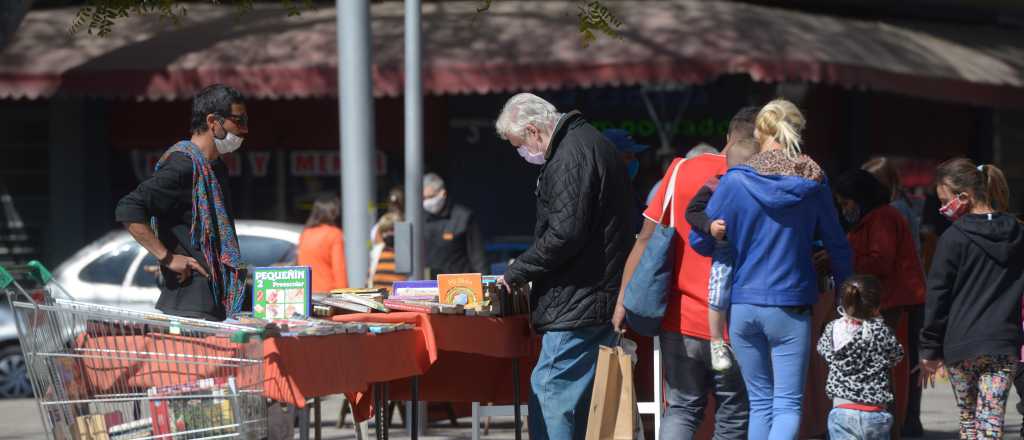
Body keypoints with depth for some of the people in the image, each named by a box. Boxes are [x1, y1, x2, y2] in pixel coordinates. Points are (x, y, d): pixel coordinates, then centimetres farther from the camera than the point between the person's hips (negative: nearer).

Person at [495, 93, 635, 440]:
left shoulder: (570, 157, -15)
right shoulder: (592, 144, 18)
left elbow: (565, 234, -22)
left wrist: (518, 271, -9)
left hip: (576, 303, -11)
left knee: (549, 394, -9)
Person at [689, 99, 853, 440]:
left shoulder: (734, 181, -4)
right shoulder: (811, 181, -3)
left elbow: (700, 241, 0)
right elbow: (836, 245, 4)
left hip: (742, 306, 2)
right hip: (790, 308, -1)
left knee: (760, 402, 13)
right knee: (788, 404, 0)